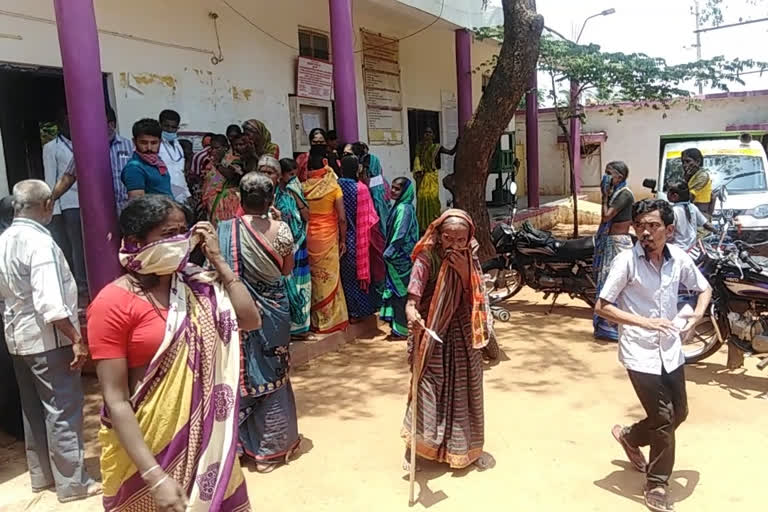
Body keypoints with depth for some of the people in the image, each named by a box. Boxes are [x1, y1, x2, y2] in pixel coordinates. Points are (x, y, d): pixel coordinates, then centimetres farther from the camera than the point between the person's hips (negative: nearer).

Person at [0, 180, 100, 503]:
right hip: (48, 338, -9)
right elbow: (50, 303, -27)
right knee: (63, 410, 1)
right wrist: (76, 339, -22)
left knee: (34, 409, 19)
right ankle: (72, 482, 10)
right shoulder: (40, 242, -21)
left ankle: (41, 474, 32)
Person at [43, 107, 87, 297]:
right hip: (69, 203, -2)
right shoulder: (51, 148, 7)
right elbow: (50, 180, 2)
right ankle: (82, 284, 7)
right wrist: (55, 207, -5)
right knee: (77, 245, 0)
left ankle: (91, 280, 8)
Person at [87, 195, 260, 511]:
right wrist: (155, 476, -21)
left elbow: (251, 320, -7)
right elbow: (116, 401, -17)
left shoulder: (195, 286, -1)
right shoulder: (113, 303, -16)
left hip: (205, 436, 5)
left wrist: (218, 261, -8)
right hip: (147, 444, -5)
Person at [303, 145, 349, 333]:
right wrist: (343, 240, 0)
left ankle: (315, 320, 26)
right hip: (328, 237, -2)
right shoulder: (333, 187, -13)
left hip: (308, 237, 2)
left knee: (313, 277, 15)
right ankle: (331, 320, 19)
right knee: (329, 278, 10)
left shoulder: (303, 187, -7)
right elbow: (342, 218, -11)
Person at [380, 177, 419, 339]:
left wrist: (388, 253, -14)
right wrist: (389, 252, 15)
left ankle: (401, 329, 6)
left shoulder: (404, 209, -16)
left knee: (400, 291, -2)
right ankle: (398, 324, 22)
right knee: (398, 291, 14)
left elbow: (400, 235, -20)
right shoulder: (400, 206, 13)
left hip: (399, 257, -9)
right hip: (398, 257, 9)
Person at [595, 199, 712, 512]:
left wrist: (697, 315, -4)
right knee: (663, 419, -2)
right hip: (640, 353, -5)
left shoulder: (679, 259, -2)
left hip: (671, 351, 5)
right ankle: (657, 486, 19)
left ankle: (629, 436, 43)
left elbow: (705, 288, 16)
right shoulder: (626, 261, -15)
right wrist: (644, 322, -23)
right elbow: (601, 306, -14)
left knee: (679, 413, 16)